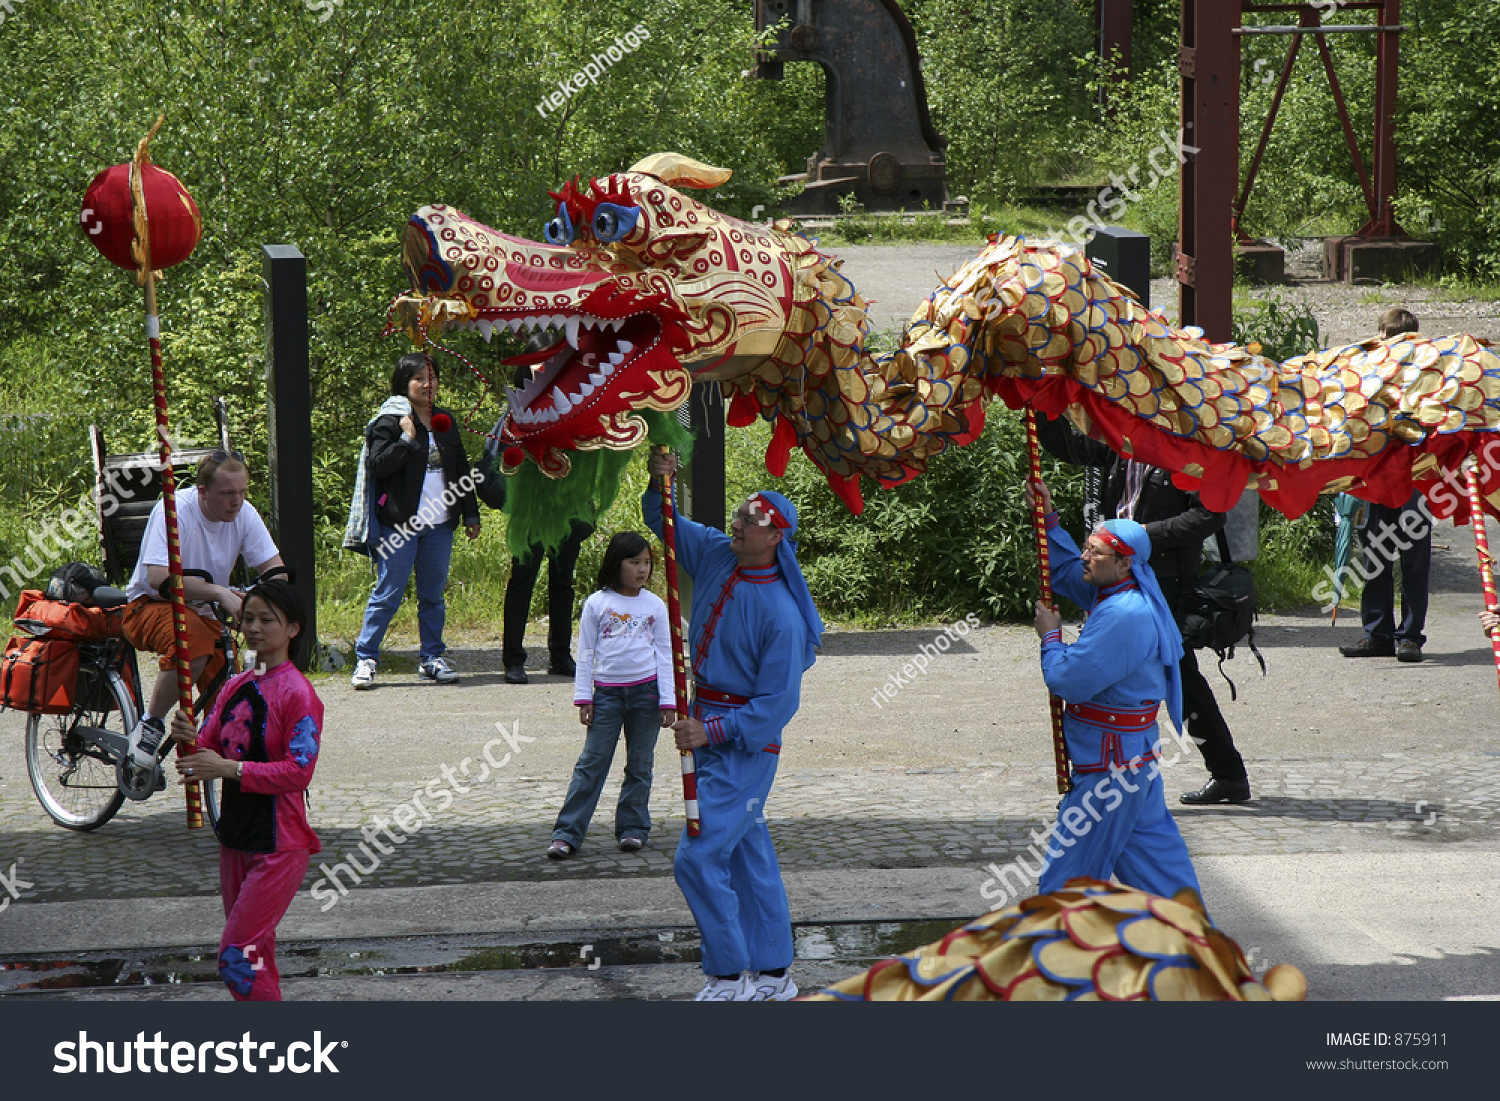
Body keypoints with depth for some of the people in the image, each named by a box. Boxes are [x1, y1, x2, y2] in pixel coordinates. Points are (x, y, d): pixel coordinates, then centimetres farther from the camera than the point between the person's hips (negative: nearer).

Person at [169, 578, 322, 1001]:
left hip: (279, 843, -8)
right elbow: (211, 751, 9)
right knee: (254, 952, 15)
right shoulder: (236, 687, 11)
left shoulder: (298, 694, -14)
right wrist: (191, 740, -14)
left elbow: (298, 771, -21)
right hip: (236, 835, 8)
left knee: (236, 957, -13)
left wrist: (228, 768, -27)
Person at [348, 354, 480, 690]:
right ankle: (365, 659, 0)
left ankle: (432, 659, 17)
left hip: (439, 524, 5)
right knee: (388, 593, -5)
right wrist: (406, 439, -20)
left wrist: (470, 514, 17)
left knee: (433, 594, 9)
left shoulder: (445, 420, 14)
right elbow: (378, 465, -15)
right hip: (399, 524, -5)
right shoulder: (390, 421, -4)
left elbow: (461, 469, 19)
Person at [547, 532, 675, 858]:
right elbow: (585, 653, 4)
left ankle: (632, 828, 17)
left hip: (646, 691, 1)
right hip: (607, 693, -1)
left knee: (640, 764, 6)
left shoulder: (655, 606, 4)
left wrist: (668, 701, 1)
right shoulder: (597, 604, 0)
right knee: (591, 763, -4)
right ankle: (567, 833, -4)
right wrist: (583, 698, -1)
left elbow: (665, 654, 6)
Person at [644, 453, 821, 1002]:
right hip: (708, 732, 8)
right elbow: (664, 522, 14)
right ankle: (772, 973, 22)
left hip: (746, 745, -8)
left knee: (699, 857, -13)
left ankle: (729, 975, -3)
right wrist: (659, 483, -7)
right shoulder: (716, 555, 1)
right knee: (748, 854, 14)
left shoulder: (781, 614, -20)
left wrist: (713, 730, -24)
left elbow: (778, 704, -19)